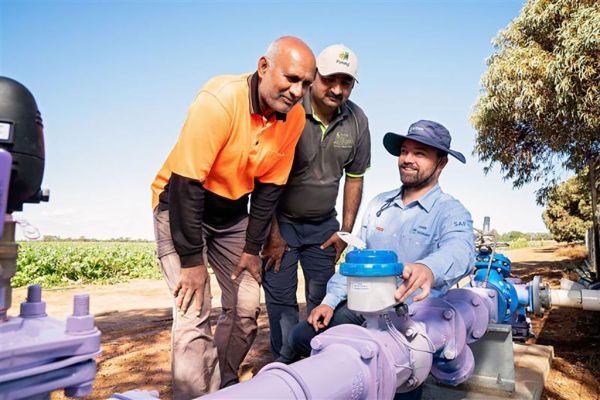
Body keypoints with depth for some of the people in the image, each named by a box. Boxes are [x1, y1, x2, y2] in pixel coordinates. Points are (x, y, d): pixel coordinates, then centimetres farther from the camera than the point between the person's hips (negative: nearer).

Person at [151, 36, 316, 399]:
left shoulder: (294, 117, -10)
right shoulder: (219, 100, -27)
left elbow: (270, 186, -1)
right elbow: (186, 183, -27)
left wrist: (253, 247, -1)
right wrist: (192, 260, -23)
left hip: (232, 213, 6)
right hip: (182, 206, -5)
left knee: (246, 308, 6)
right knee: (194, 312, -13)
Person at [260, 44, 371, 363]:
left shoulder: (357, 121, -4)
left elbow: (354, 178, 7)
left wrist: (346, 230, 4)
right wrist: (272, 234, -12)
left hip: (323, 224, 4)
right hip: (280, 220, -3)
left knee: (323, 299, 8)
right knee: (280, 298, -1)